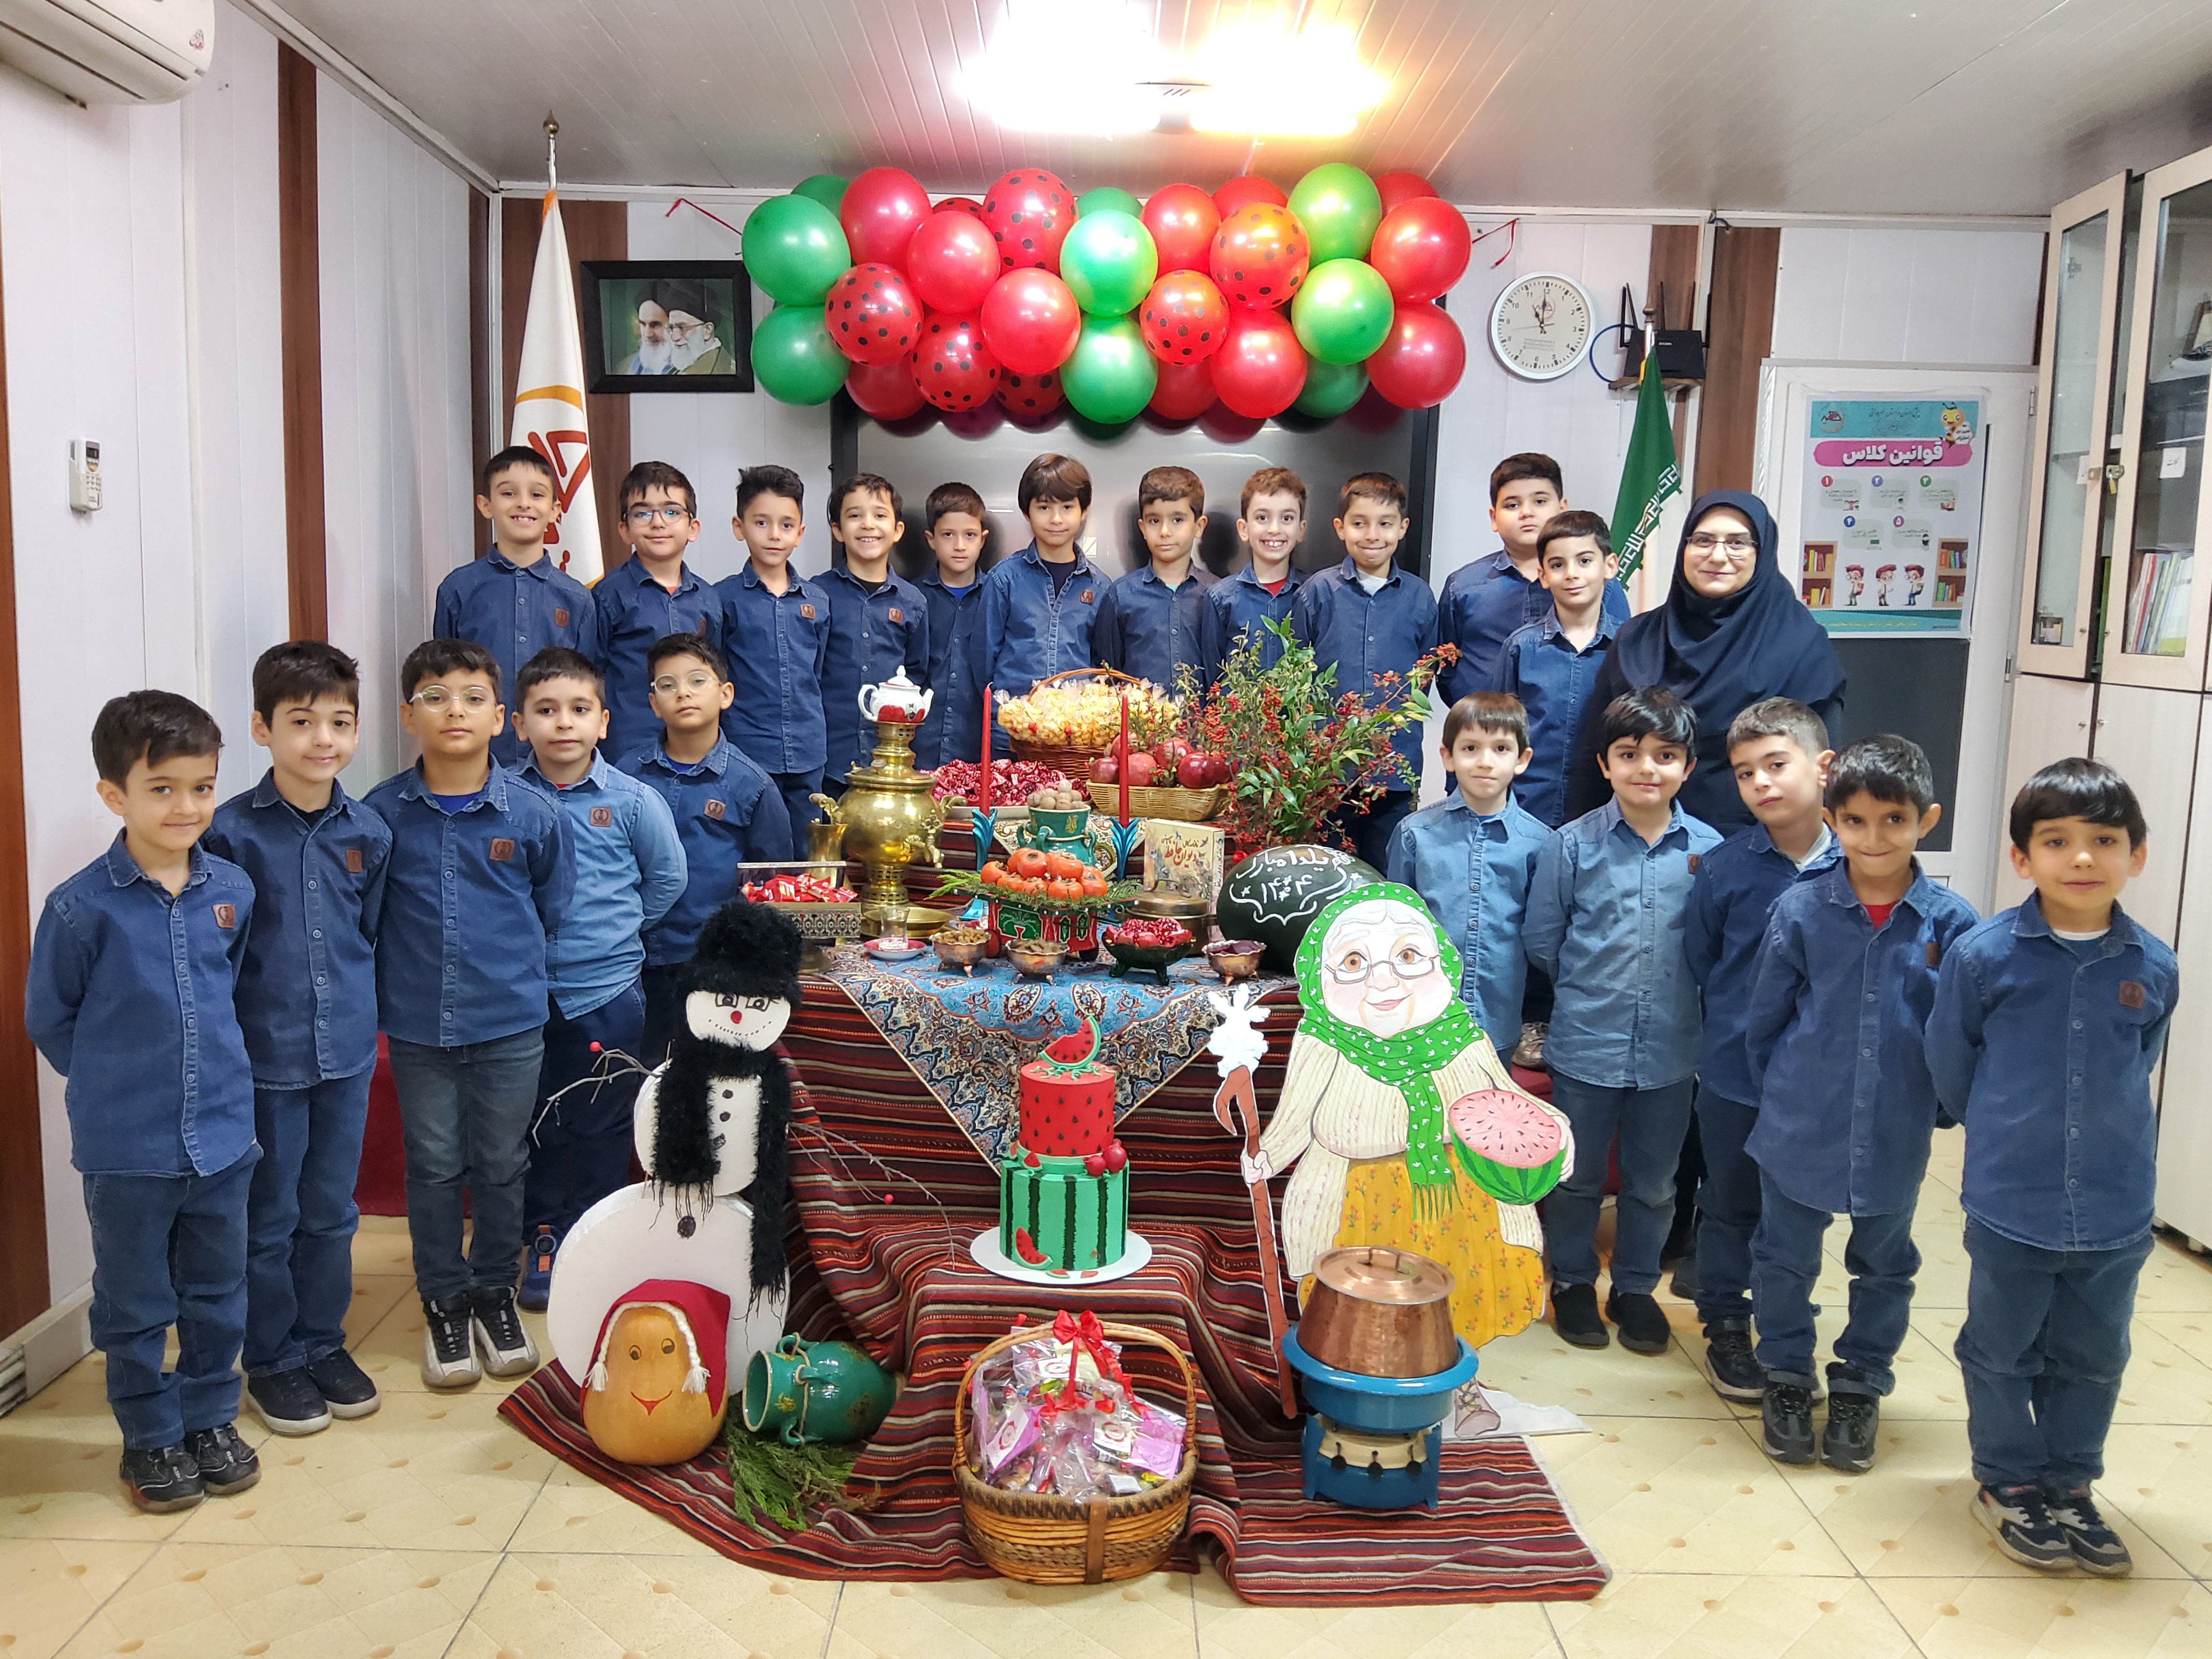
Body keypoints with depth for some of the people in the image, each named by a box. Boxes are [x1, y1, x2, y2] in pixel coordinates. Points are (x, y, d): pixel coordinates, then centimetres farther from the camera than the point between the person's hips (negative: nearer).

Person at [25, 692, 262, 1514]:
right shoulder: (81, 906, -13)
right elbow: (48, 1018, -1)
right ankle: (150, 1438, 29)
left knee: (217, 1291, 16)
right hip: (126, 1147, -3)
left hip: (223, 1133, 3)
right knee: (136, 1304, 12)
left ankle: (211, 1418, 34)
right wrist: (119, 1083, 2)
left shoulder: (234, 889, -2)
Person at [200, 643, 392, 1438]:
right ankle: (272, 1360, 26)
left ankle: (324, 1342, 32)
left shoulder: (368, 832, 0)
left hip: (347, 1051, 4)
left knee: (331, 1211, 16)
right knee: (268, 1218, 10)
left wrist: (359, 1009, 8)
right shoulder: (231, 830, -11)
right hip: (265, 1054, -3)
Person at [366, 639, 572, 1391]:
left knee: (501, 1165, 12)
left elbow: (553, 910, 7)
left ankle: (494, 1292, 32)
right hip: (416, 1026, 0)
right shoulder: (381, 813, -5)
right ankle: (444, 1303, 29)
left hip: (510, 1024, 0)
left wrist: (510, 965, 9)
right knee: (433, 1167, 12)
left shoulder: (534, 813, -6)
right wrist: (393, 982, 6)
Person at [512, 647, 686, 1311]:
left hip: (607, 989, -1)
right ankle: (544, 1238, 28)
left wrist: (615, 928, 6)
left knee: (599, 1128, 9)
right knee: (533, 1123, 12)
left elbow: (668, 877, 5)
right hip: (524, 991, 1)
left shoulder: (632, 800, -6)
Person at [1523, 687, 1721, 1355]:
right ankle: (1572, 1281, 33)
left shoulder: (1710, 849, -5)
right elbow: (1542, 940, 1)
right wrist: (1591, 990, 5)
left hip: (1672, 1049, 1)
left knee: (1653, 1181, 17)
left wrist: (1674, 993, 0)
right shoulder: (1572, 844, -7)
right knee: (1577, 1175, 14)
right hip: (1585, 1045, -1)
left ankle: (1635, 1287, 35)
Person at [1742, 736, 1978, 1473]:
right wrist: (1785, 1094, 9)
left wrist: (1938, 1106, 4)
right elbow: (1764, 1019, 1)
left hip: (1896, 1136, 1)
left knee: (1884, 1268, 17)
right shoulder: (1800, 910, -10)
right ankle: (1787, 1377, 34)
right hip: (1799, 1130, 0)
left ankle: (1860, 1385, 37)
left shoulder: (1951, 921, -11)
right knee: (1785, 1260, 13)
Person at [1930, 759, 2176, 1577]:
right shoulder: (1982, 956, -14)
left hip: (2116, 1210, 3)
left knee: (2093, 1360, 18)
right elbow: (1950, 1065, 1)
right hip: (2010, 1204, -2)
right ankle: (2010, 1484, 34)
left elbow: (2135, 1071, 10)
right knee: (2003, 1353, 14)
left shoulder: (2154, 969, -7)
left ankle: (2069, 1488, 37)